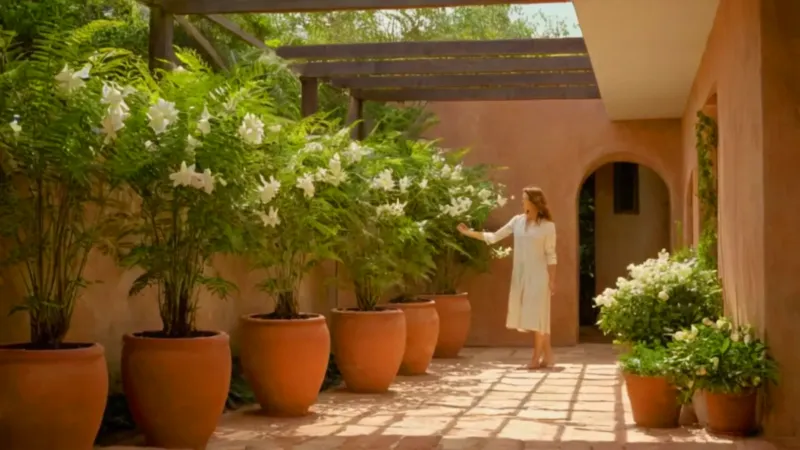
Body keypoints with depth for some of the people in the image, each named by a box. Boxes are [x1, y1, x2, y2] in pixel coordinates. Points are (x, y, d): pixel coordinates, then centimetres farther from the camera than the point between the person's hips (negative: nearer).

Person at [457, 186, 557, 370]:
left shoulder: (547, 225, -5)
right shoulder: (517, 221, 7)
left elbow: (550, 255, -6)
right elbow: (494, 237, 8)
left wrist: (552, 280, -9)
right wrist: (470, 233, 1)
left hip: (538, 276, -5)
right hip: (521, 275, 5)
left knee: (537, 316, -6)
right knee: (532, 317, 6)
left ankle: (536, 358, -1)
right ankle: (547, 356, 13)